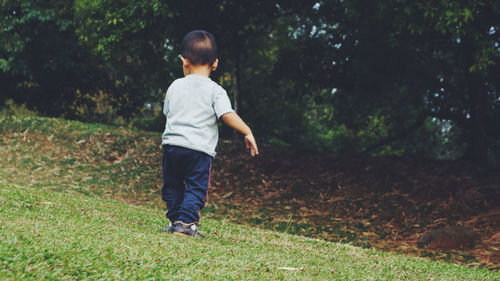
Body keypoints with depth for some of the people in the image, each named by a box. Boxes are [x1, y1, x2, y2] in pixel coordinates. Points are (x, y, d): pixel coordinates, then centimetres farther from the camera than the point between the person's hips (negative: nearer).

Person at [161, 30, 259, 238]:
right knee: (195, 188, 1)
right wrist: (248, 133, -5)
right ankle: (186, 223, -10)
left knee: (172, 186, 17)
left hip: (172, 143, 4)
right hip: (199, 148, -4)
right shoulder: (215, 91, -3)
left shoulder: (175, 86, 9)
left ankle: (175, 220, 21)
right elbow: (227, 115, -13)